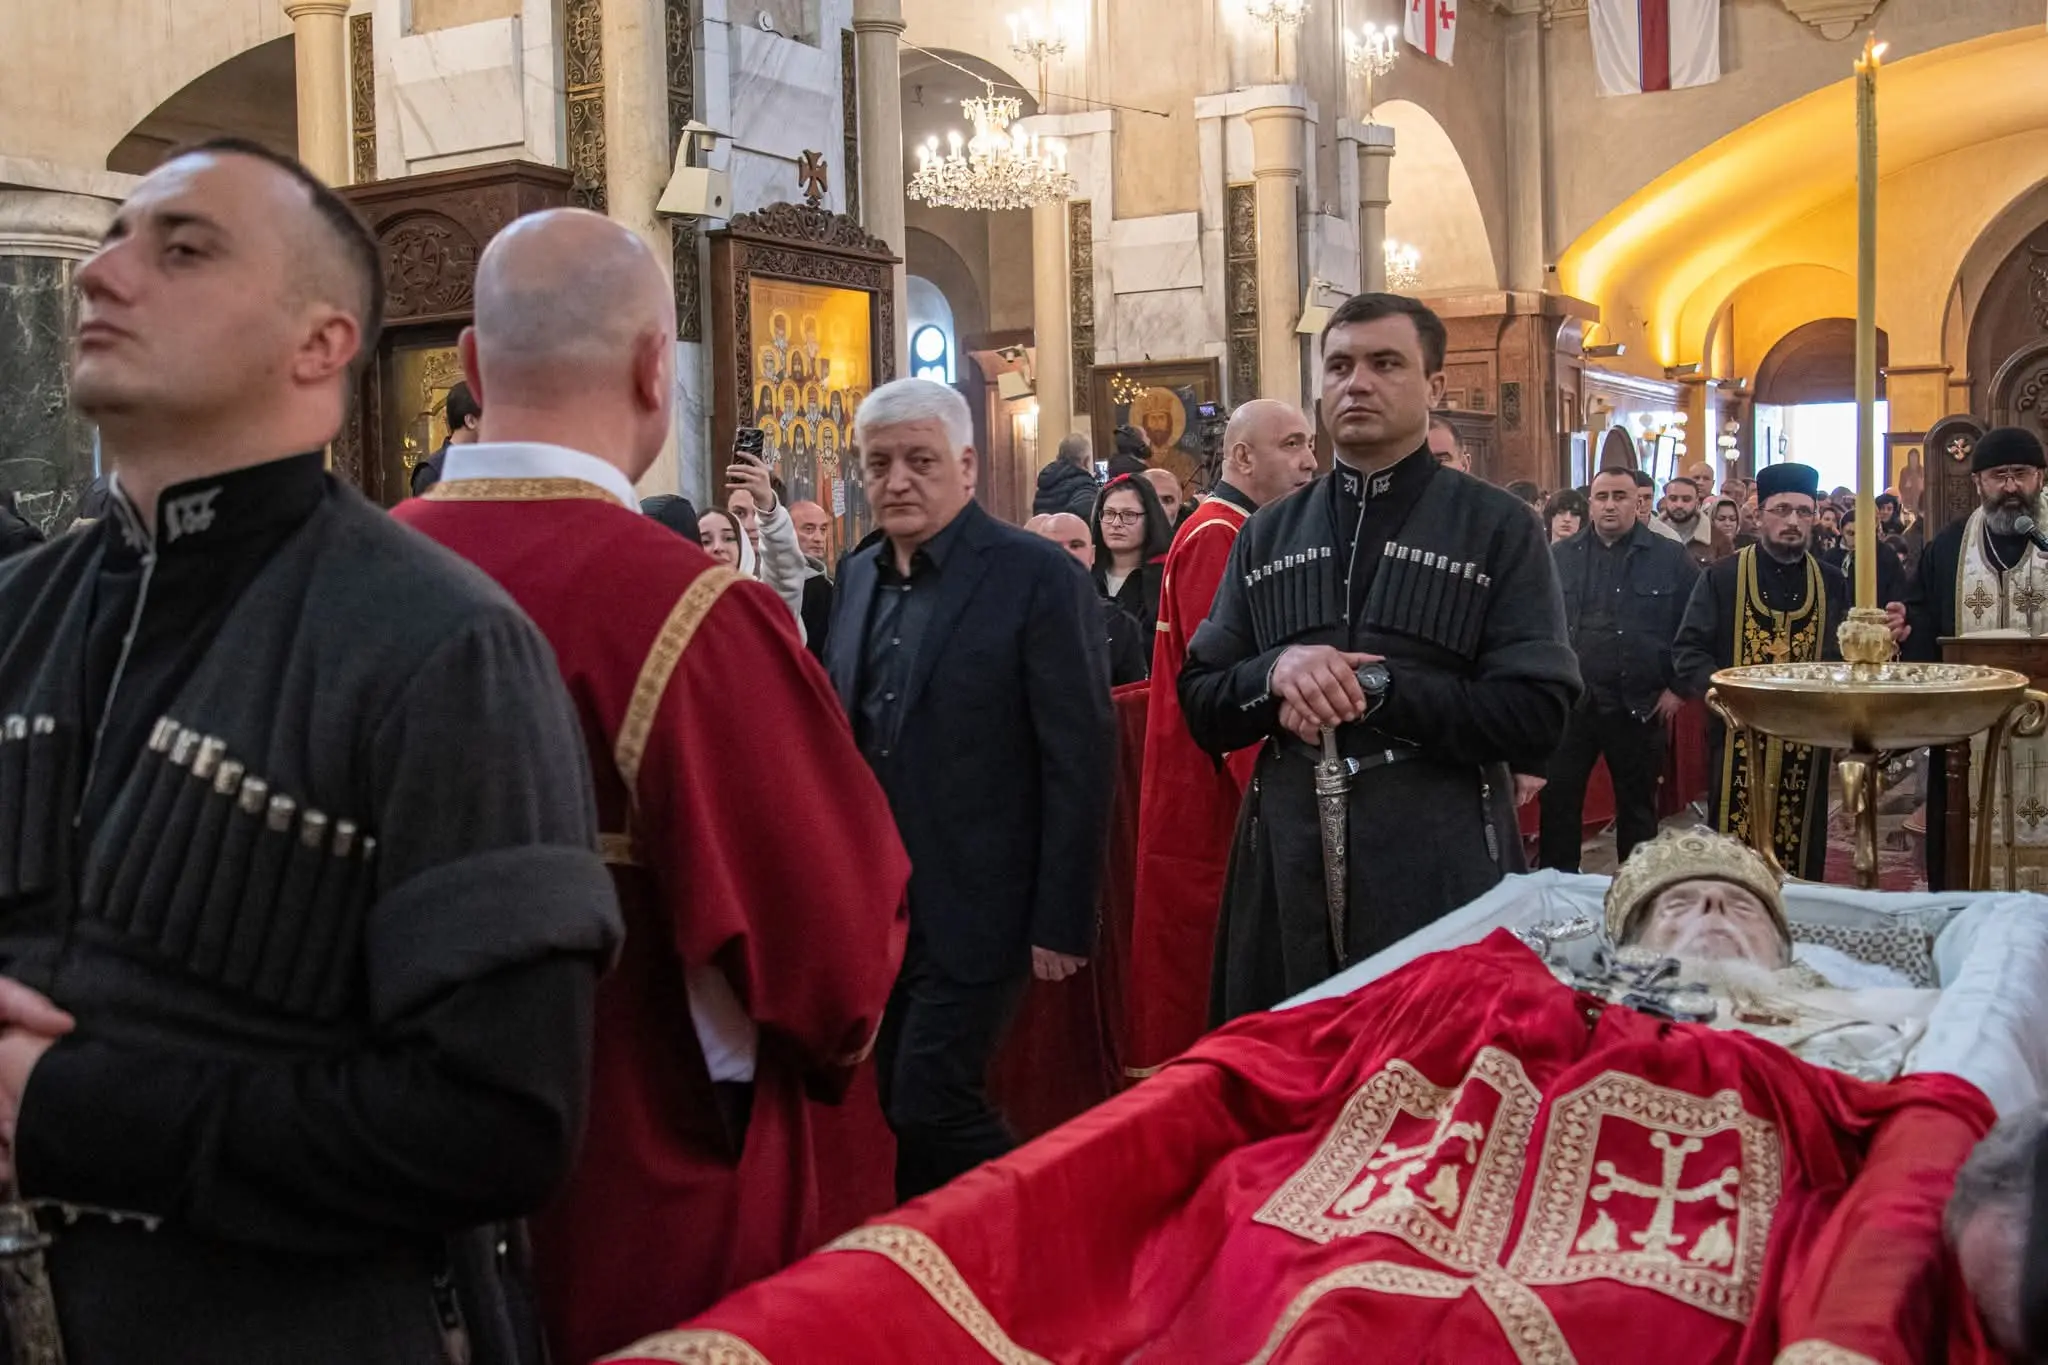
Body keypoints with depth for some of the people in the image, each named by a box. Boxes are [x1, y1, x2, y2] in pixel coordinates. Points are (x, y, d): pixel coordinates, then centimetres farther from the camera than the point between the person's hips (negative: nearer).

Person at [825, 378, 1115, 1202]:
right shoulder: (860, 575, 10)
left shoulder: (1038, 577, -10)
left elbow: (1079, 760, -12)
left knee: (932, 1107, -6)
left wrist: (1061, 922, -14)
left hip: (973, 910, -6)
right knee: (897, 1112, 12)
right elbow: (845, 733, 14)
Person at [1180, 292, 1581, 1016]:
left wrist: (1374, 690, -15)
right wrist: (1276, 673, -13)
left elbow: (1538, 716, -9)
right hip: (1286, 873, 3)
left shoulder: (1499, 528, 1)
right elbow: (1201, 710, 8)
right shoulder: (1267, 536, 12)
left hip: (1443, 876, -3)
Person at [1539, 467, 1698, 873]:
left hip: (1639, 704, -1)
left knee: (1637, 804, 12)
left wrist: (1679, 687, -3)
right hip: (1567, 702, 1)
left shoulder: (1671, 558, 0)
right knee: (1557, 800, 3)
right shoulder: (1559, 556, 6)